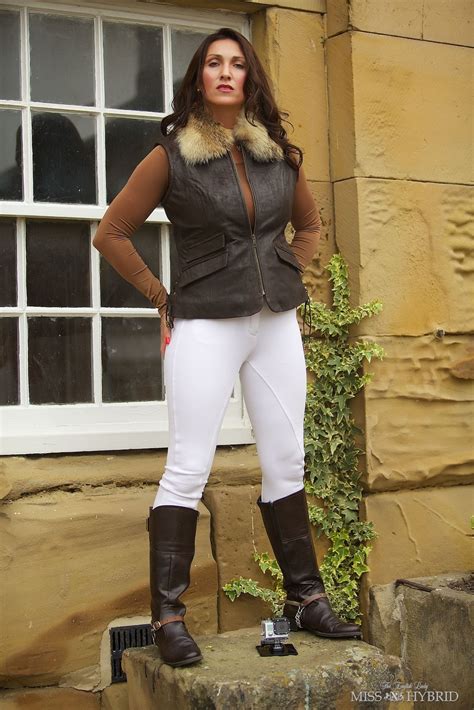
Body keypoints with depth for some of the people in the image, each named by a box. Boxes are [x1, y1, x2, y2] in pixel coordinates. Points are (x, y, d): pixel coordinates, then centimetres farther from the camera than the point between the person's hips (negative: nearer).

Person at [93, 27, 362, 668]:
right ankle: (168, 616, 1)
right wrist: (161, 296, 2)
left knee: (286, 464, 9)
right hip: (205, 326, -4)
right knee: (188, 469, -6)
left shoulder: (280, 154, 10)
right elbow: (111, 233, 3)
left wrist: (288, 279, 13)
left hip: (277, 324, 5)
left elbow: (310, 223, 26)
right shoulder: (171, 156, -2)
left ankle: (305, 599, 20)